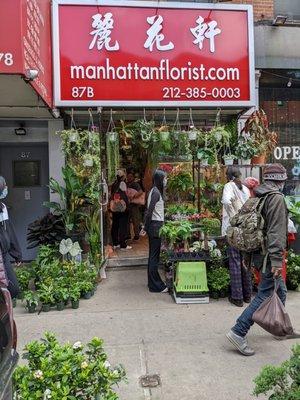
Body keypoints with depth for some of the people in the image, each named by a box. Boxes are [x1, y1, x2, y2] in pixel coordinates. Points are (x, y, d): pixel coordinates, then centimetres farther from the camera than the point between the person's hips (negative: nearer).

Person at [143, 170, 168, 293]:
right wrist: (146, 227, -14)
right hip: (155, 226, -10)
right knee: (154, 256, -3)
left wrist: (146, 227, 15)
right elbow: (149, 212, -19)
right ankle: (156, 285, 6)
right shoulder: (156, 192, -15)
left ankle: (152, 282, 27)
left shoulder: (155, 191, 14)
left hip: (155, 225, 10)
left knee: (153, 254, 16)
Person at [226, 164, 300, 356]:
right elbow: (277, 231, -22)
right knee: (265, 295, -5)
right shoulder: (277, 198, -15)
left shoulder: (257, 197, 11)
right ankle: (238, 332, -4)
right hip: (269, 254, -9)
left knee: (280, 291, 22)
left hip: (258, 251, 9)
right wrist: (276, 260, -24)